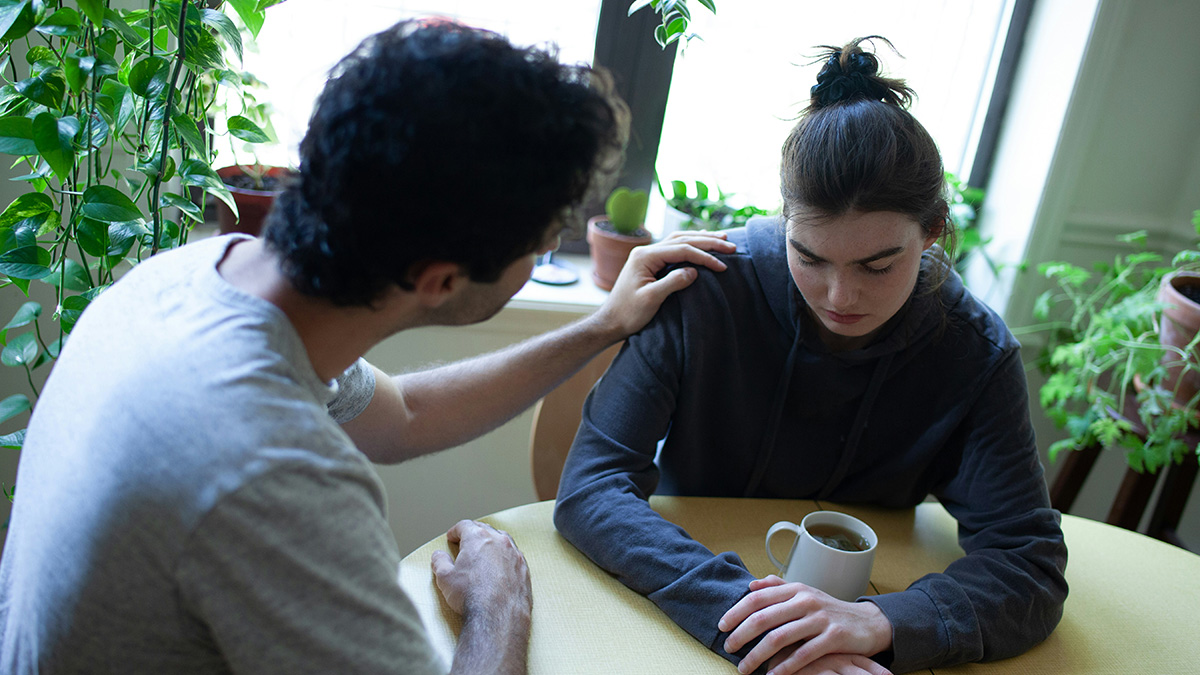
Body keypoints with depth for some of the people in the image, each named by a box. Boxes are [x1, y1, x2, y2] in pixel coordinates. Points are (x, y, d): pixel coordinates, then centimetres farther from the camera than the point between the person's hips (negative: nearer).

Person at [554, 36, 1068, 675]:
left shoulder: (975, 354, -11)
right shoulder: (706, 290, -18)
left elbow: (1029, 566, -13)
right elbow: (590, 485, -21)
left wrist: (880, 623, -33)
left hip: (850, 599, 2)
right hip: (683, 616, -1)